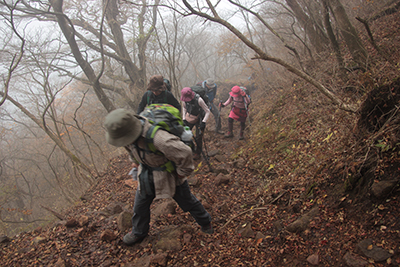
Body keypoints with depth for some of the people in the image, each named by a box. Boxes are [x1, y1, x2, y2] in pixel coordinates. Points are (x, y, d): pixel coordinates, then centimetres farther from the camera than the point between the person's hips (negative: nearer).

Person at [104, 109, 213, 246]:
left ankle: (205, 222, 42)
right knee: (140, 204, 19)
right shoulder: (128, 130, -17)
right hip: (146, 173, 6)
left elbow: (184, 153, -39)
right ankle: (138, 232, 46)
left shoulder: (157, 138, -45)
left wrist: (182, 172, -21)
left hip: (167, 172, -6)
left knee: (187, 201, 15)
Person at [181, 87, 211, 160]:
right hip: (189, 118, 4)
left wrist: (203, 122, -28)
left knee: (198, 138, -1)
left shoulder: (199, 100, -31)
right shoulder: (184, 99, -17)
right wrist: (184, 119, -1)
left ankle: (197, 153, 22)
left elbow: (208, 111, -23)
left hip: (199, 119, -4)